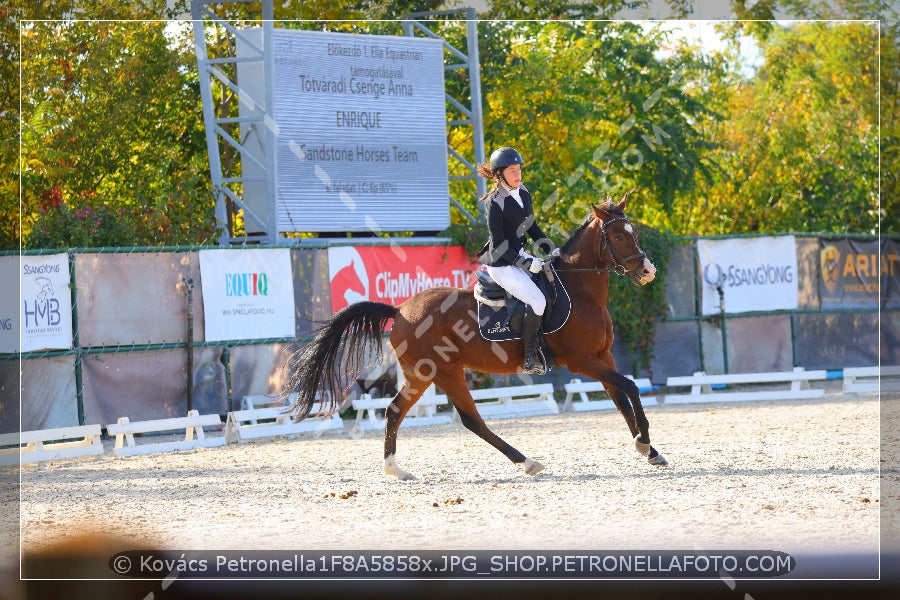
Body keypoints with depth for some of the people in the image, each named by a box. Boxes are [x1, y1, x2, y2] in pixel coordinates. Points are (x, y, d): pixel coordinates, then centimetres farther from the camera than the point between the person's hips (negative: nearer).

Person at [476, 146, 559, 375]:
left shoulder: (523, 193, 4)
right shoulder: (495, 203, -20)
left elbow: (532, 227, 15)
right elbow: (499, 244, -19)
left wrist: (551, 249, 3)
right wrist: (526, 263, -22)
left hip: (520, 255, 9)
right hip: (501, 264, -9)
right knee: (537, 300, -21)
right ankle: (530, 357, -12)